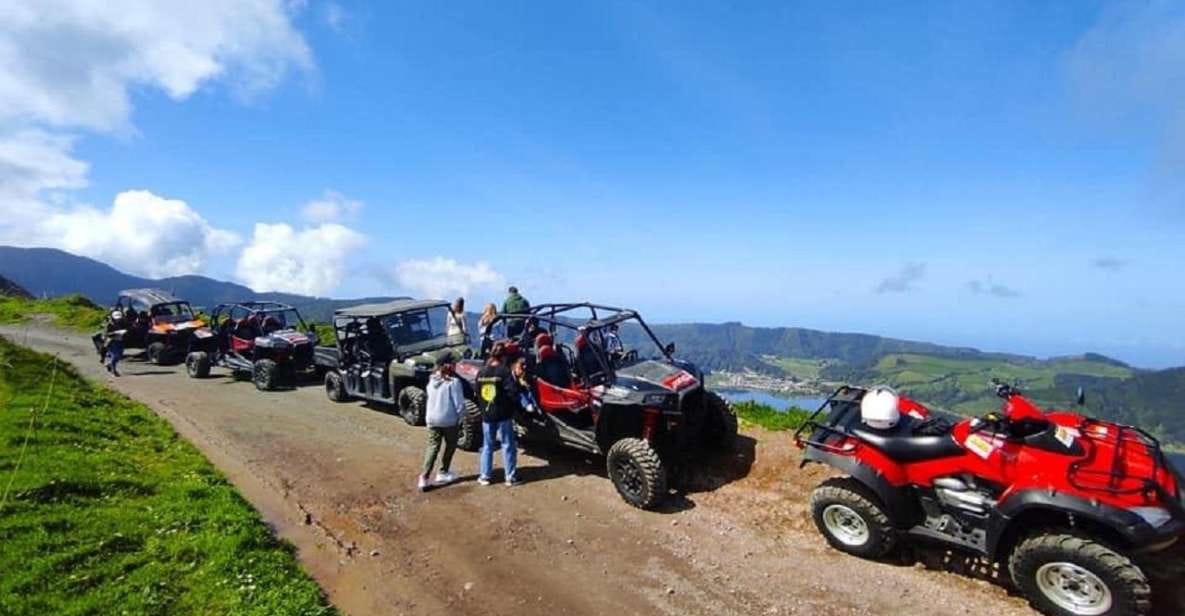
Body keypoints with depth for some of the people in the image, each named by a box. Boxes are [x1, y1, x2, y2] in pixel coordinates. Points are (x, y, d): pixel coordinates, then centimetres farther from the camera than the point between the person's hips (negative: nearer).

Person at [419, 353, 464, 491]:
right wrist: (459, 416, 0)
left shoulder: (431, 380, 2)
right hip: (449, 420, -5)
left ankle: (424, 477, 2)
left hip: (432, 418, 5)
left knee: (432, 447, 11)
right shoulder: (453, 382, -18)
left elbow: (430, 398, 9)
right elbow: (459, 404, -16)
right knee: (450, 446, 17)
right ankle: (443, 473, 23)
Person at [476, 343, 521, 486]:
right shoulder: (504, 371, -14)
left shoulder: (481, 373, 3)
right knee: (508, 445, 6)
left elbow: (478, 393, 11)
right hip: (503, 415, -5)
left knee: (487, 446, 16)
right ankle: (511, 477, 11)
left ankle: (485, 476, 20)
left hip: (486, 415, 5)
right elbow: (513, 392, -20)